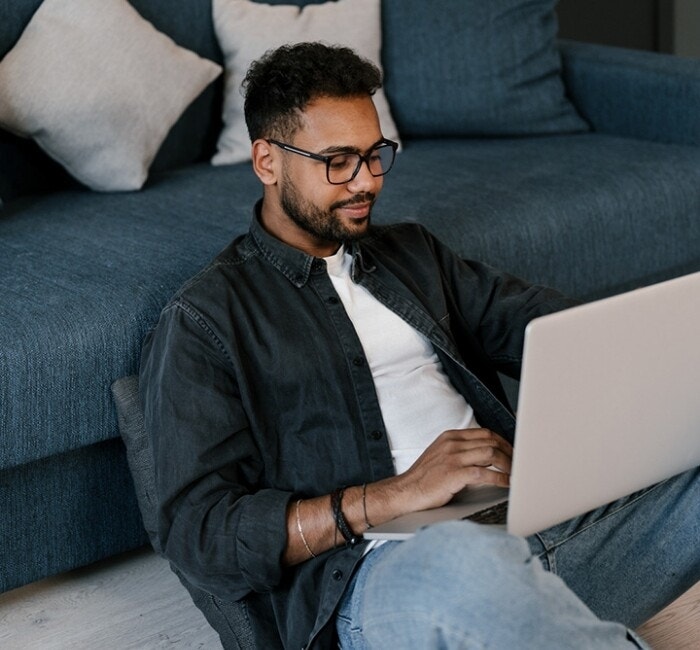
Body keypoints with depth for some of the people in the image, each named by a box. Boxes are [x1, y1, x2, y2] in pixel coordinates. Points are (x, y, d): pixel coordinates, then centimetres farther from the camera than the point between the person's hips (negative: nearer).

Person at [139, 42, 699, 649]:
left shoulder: (411, 252, 27)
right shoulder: (204, 319, 6)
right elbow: (200, 534, -4)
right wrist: (396, 495, -14)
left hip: (542, 525, 6)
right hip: (378, 571, -5)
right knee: (464, 561, -42)